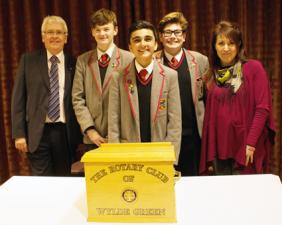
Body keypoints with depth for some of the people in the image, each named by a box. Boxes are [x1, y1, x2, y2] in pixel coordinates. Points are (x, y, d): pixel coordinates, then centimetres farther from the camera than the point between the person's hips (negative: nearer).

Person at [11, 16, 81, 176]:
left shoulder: (73, 63, 6)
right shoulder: (29, 60, 5)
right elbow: (19, 98, 3)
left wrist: (81, 133, 3)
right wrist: (19, 133, -3)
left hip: (66, 133, 1)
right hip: (38, 133, -1)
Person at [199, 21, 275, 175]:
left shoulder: (253, 68, -2)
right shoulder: (212, 75, 9)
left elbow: (263, 108, -8)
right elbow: (210, 116, 9)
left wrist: (251, 143, -14)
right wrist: (209, 154, 6)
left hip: (246, 149, -3)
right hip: (220, 149, 4)